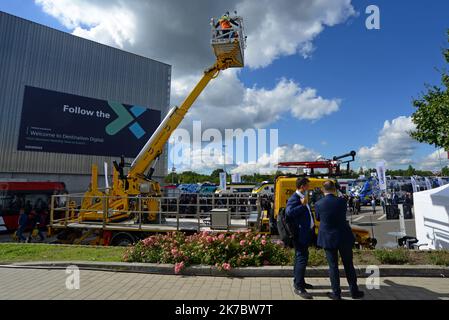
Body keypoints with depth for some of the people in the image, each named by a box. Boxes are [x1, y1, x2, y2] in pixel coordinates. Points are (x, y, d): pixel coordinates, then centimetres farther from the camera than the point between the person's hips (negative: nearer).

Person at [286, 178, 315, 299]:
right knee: (302, 259, -6)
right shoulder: (294, 199, -17)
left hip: (305, 233, 10)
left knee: (301, 258, 19)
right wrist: (302, 205, -27)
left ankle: (298, 281, 33)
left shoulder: (302, 198, 14)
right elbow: (289, 212, -34)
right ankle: (299, 287, 3)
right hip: (300, 234, -10)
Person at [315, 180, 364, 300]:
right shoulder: (341, 201, -10)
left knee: (333, 266, 9)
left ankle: (336, 293, 17)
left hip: (328, 239, -1)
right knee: (349, 265, 16)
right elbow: (343, 216, 8)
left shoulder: (318, 204, -11)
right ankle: (354, 291, 27)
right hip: (344, 237, 1)